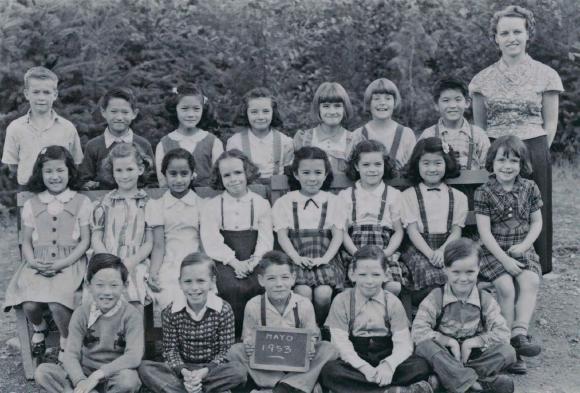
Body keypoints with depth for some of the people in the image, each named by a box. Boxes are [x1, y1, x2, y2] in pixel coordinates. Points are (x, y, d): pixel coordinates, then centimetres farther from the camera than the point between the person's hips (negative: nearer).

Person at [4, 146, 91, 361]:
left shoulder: (82, 202, 3)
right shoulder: (31, 204, 11)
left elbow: (85, 241, 1)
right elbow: (26, 241, 12)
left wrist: (63, 263, -12)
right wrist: (33, 262, -9)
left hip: (69, 262, -3)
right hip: (38, 263, 3)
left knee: (56, 302, -29)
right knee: (29, 304, -23)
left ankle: (67, 342, 2)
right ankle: (39, 328, 16)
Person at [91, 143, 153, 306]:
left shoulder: (147, 203, 11)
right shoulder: (104, 204, 15)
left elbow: (150, 242, 6)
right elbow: (96, 239, 11)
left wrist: (131, 261, -9)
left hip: (136, 263, -1)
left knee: (134, 299, -24)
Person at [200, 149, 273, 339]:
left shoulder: (261, 204, 10)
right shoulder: (211, 206, 6)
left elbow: (266, 240, 3)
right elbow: (211, 241, -4)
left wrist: (253, 262, -15)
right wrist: (235, 262, -17)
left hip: (254, 262, 1)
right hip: (225, 262, -1)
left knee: (260, 286, -29)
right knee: (232, 288, -31)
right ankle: (235, 336, -13)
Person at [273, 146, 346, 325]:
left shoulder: (334, 202, 13)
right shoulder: (284, 203, 11)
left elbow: (338, 235, 4)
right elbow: (282, 235, 2)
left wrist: (325, 258, -13)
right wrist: (297, 257, -15)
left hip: (325, 259, 1)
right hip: (297, 259, -1)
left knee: (323, 293, -25)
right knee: (303, 292, -28)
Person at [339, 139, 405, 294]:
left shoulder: (393, 195, 12)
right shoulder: (345, 196, 12)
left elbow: (399, 231, 9)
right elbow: (343, 231, 6)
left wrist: (386, 253, -8)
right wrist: (357, 253, -10)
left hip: (386, 253, 1)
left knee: (394, 287, -24)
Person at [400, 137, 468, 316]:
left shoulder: (458, 197, 14)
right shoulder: (409, 195, 8)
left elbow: (456, 230, 5)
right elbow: (412, 230, -1)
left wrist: (442, 251, -14)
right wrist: (429, 253, -16)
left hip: (448, 248, 2)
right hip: (419, 249, -2)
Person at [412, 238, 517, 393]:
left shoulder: (486, 300, 2)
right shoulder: (435, 298, -4)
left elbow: (503, 333, -6)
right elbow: (418, 331, -12)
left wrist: (472, 342, -16)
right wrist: (448, 341, -20)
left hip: (473, 355, 2)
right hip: (445, 355, -2)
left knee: (508, 351, -21)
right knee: (424, 346, -33)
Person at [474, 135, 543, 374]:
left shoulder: (530, 189, 5)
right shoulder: (483, 193, -6)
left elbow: (537, 222, 9)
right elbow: (484, 231, -10)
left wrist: (525, 245, -9)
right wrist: (505, 259, -16)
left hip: (522, 250, 3)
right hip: (494, 252, -3)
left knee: (531, 281, -24)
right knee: (506, 286, -23)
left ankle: (519, 333, -23)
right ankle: (510, 345, -17)